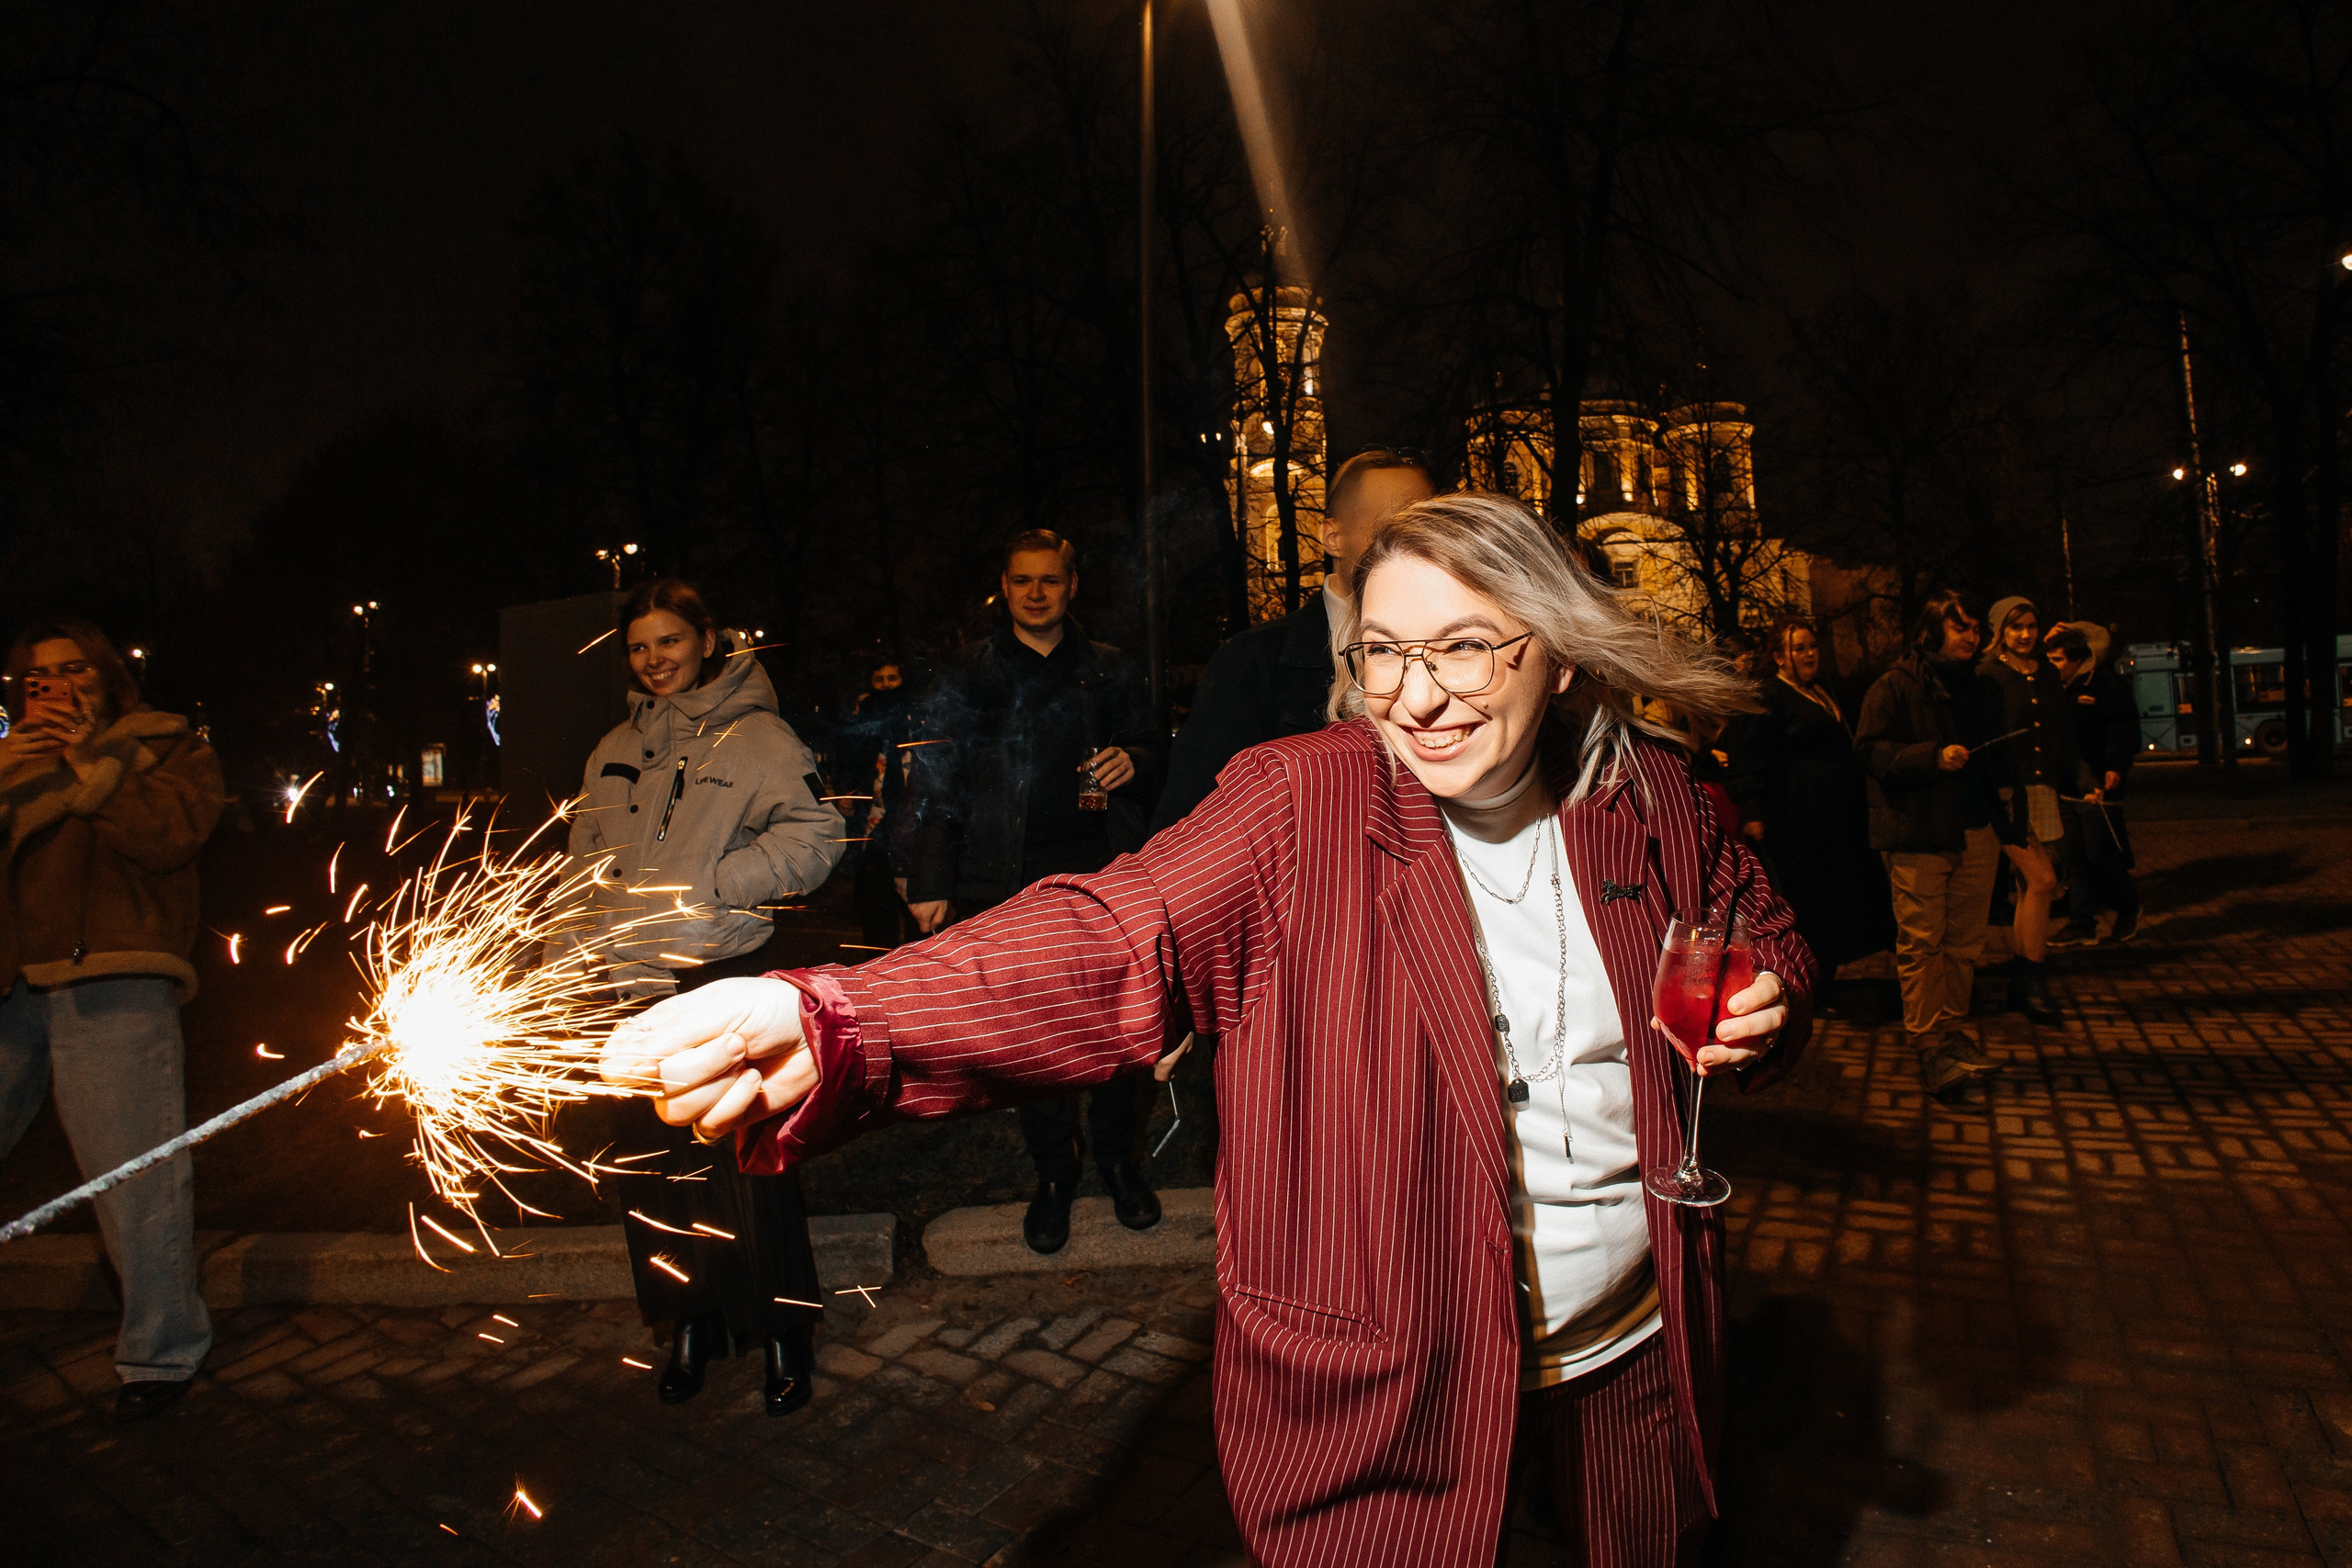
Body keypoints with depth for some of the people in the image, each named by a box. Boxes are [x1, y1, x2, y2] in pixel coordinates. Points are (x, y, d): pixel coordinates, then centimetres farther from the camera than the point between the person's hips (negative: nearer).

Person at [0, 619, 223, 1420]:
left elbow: (171, 835, -7)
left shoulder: (167, 748, 11)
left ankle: (160, 1351, 7)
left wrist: (88, 764, -5)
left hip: (111, 987, -5)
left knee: (133, 1174, -6)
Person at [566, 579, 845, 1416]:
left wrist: (712, 884, -18)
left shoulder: (756, 737, -3)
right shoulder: (615, 752, 15)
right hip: (632, 984, 6)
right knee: (658, 1165, 12)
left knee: (748, 1161, -2)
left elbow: (814, 836, -12)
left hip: (724, 975, -6)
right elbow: (585, 865, 21)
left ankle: (784, 1331, 14)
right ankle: (692, 1326, 27)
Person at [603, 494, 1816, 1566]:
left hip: (1636, 1359, 5)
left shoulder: (1651, 797, -4)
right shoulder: (1301, 805, -18)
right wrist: (828, 1028, -47)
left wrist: (1764, 1003, -10)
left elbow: (1762, 932, 15)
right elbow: (1106, 943, -31)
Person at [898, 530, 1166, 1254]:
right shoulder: (967, 676, 6)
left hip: (1102, 873, 1)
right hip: (1012, 882, -1)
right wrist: (930, 882, -1)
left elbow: (1157, 752, 18)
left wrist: (1134, 761, -7)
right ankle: (1052, 1174, 21)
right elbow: (935, 782, 4)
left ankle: (1118, 1158, 26)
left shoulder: (1111, 672, 10)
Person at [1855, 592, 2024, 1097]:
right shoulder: (1894, 687, -3)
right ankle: (1927, 1043, -2)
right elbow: (1869, 750, -12)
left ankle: (1952, 1028, 20)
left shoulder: (1975, 690, 21)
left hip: (1976, 833, 7)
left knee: (1965, 939, 9)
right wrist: (1934, 756, -20)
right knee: (1921, 941, -6)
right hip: (1918, 835, -7)